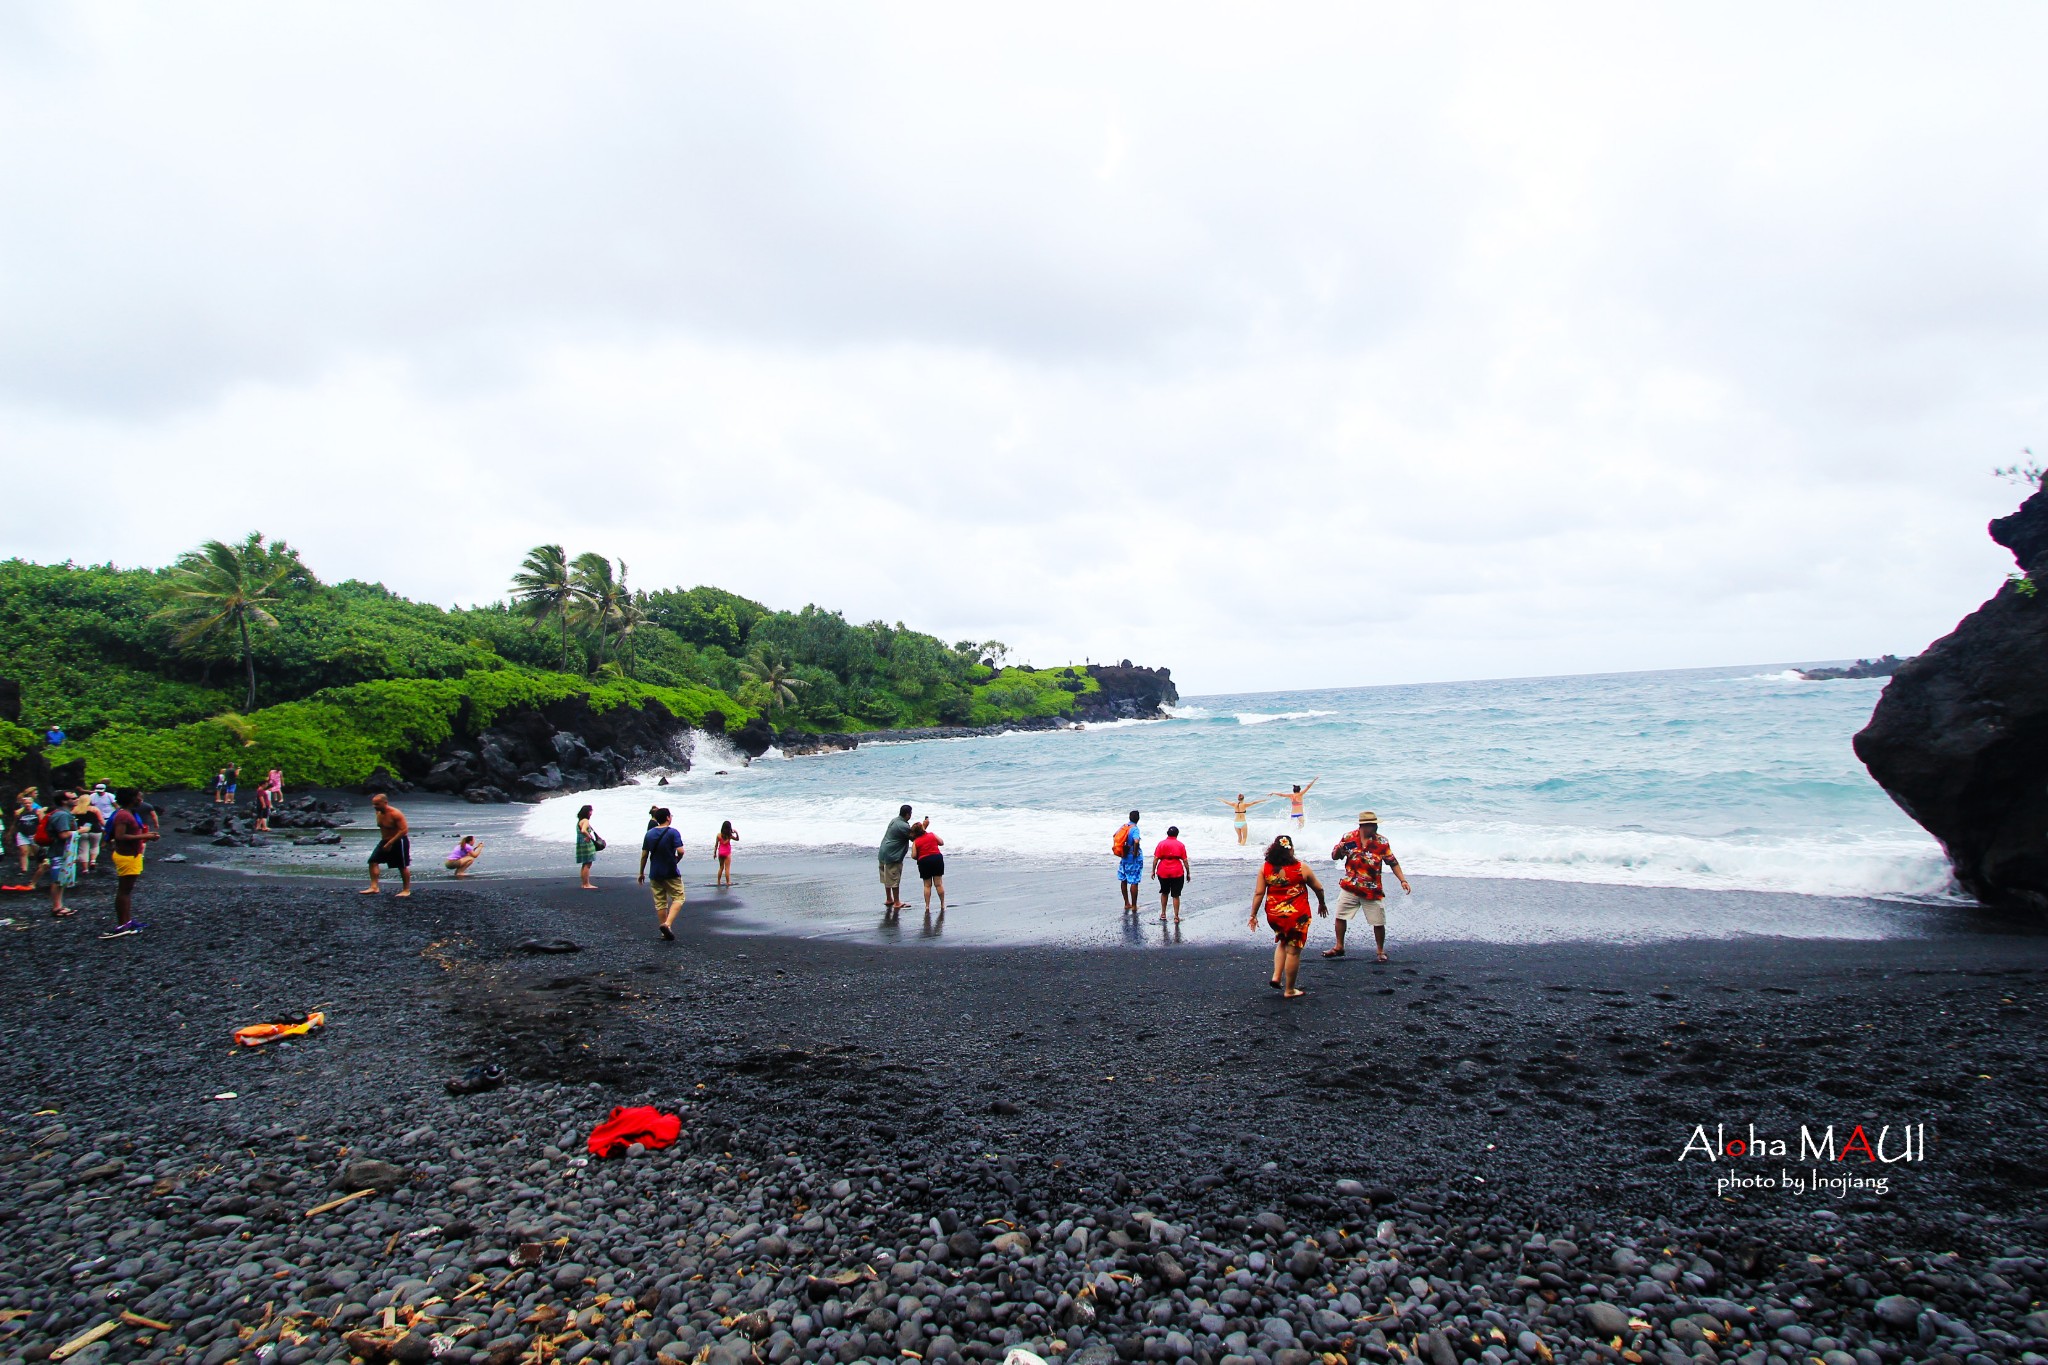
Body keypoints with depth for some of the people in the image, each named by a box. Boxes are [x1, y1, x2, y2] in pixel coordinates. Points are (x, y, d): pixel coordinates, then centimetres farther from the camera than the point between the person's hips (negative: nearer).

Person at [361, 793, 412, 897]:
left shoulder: (395, 814, -23)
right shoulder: (379, 813, 2)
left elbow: (404, 830, -26)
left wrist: (390, 843, -26)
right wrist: (385, 841, 14)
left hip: (399, 841, -8)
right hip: (385, 841, 8)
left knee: (403, 867, 2)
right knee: (373, 861, -2)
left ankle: (406, 890, 13)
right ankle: (374, 887, 1)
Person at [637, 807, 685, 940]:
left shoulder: (649, 834, 3)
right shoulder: (673, 832, -11)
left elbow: (644, 855, 5)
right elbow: (680, 851, -20)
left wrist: (641, 873, 14)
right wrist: (677, 860, 2)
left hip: (655, 873, 5)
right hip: (671, 873, -5)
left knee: (660, 902, 12)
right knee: (678, 898, 5)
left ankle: (665, 932, 17)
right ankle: (667, 924, -16)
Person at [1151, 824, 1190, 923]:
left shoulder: (1161, 843, 0)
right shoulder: (1181, 845, 0)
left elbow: (1156, 858, -4)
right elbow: (1185, 860, 0)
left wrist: (1153, 871, 3)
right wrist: (1188, 873, 8)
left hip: (1163, 873, 1)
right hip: (1177, 873, -1)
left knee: (1164, 893, 20)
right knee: (1176, 895, 5)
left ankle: (1163, 914, 23)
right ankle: (1176, 917, 6)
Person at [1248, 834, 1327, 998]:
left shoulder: (1265, 867, -2)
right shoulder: (1301, 868, -7)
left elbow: (1258, 893, -3)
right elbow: (1318, 888, 5)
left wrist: (1253, 915, 5)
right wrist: (1322, 903, 24)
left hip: (1273, 914, 4)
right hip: (1296, 915, -4)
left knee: (1283, 943, 28)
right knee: (1293, 950, 7)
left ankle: (1276, 977, 17)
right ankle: (1289, 990, 15)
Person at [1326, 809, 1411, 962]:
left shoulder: (1381, 842, -6)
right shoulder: (1349, 838, -4)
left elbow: (1393, 862, 0)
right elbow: (1335, 856, 3)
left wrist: (1403, 880, -9)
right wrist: (1339, 850, -19)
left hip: (1372, 890, -1)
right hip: (1349, 888, 1)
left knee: (1378, 923, 2)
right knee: (1340, 916, 7)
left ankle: (1380, 951, 22)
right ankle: (1339, 947, 24)